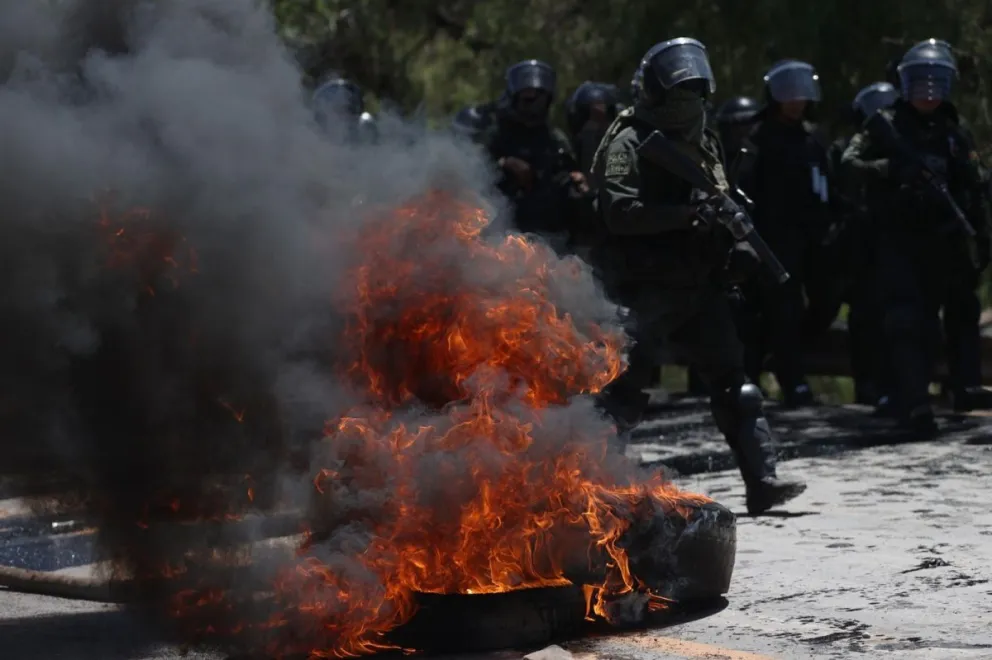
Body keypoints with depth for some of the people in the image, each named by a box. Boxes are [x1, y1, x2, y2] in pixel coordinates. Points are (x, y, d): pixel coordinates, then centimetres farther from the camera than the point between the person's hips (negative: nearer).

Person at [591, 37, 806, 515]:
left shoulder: (704, 143, 16)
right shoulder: (630, 143, -7)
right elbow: (618, 211, -21)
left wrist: (737, 243, 4)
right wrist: (687, 213, -26)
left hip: (700, 286, 7)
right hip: (647, 290, -7)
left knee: (733, 382, 3)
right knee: (621, 391, -7)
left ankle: (762, 481, 2)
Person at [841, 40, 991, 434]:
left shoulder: (955, 132, 12)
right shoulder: (886, 126, 2)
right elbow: (851, 162, -9)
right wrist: (894, 169, -24)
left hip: (944, 242, 4)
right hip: (898, 239, -4)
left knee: (927, 324, 10)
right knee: (905, 322, -14)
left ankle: (908, 399, 21)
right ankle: (914, 403, -20)